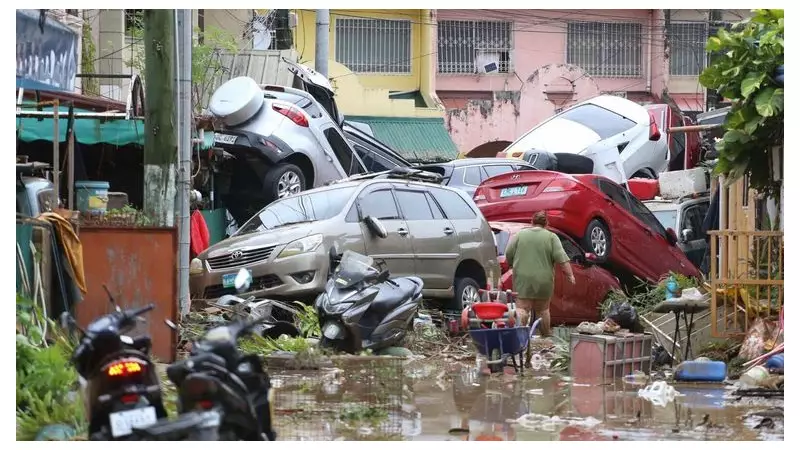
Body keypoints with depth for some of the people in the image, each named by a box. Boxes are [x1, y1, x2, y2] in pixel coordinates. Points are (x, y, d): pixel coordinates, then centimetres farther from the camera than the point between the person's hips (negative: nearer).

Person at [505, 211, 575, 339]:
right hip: (543, 280, 0)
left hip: (523, 279, 0)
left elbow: (508, 255, 7)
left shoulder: (520, 235, 5)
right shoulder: (551, 237, 1)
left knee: (522, 308, -4)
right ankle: (545, 337, 20)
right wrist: (570, 275, -4)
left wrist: (513, 266, 24)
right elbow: (561, 258, -7)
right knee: (543, 309, 11)